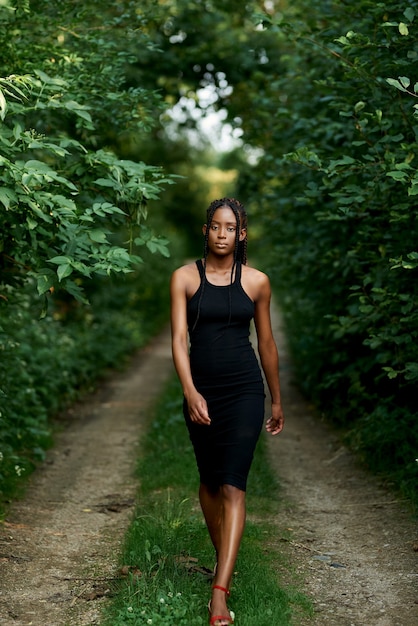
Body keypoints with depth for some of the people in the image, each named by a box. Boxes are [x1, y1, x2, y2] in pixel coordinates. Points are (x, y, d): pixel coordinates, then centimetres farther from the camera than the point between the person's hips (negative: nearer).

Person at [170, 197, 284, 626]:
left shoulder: (256, 281, 1)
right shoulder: (185, 278, -1)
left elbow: (266, 342, 10)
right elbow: (179, 338, -10)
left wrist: (276, 400, 15)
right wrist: (189, 391, -24)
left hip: (244, 389, -1)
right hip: (200, 390, 2)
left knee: (233, 485, -10)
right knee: (209, 480, 15)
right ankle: (222, 557, 38)